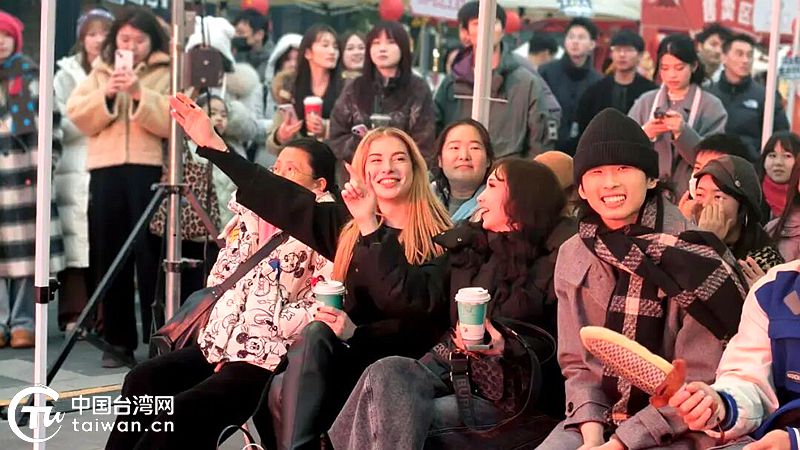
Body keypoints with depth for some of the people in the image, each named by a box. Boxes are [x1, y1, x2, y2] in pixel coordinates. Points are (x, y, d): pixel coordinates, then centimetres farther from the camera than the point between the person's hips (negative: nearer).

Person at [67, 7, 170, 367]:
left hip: (150, 169, -4)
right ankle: (118, 340, 12)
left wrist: (140, 94, -17)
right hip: (106, 171, 4)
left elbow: (172, 121, -7)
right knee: (109, 257, 5)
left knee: (151, 257, -5)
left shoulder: (167, 74, 6)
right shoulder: (99, 72, 18)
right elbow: (77, 116, 7)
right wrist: (106, 95, -8)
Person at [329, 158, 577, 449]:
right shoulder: (469, 245, 13)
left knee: (395, 421, -25)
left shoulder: (557, 259, -5)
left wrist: (504, 349, -27)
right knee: (386, 372, -25)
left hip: (511, 395, -5)